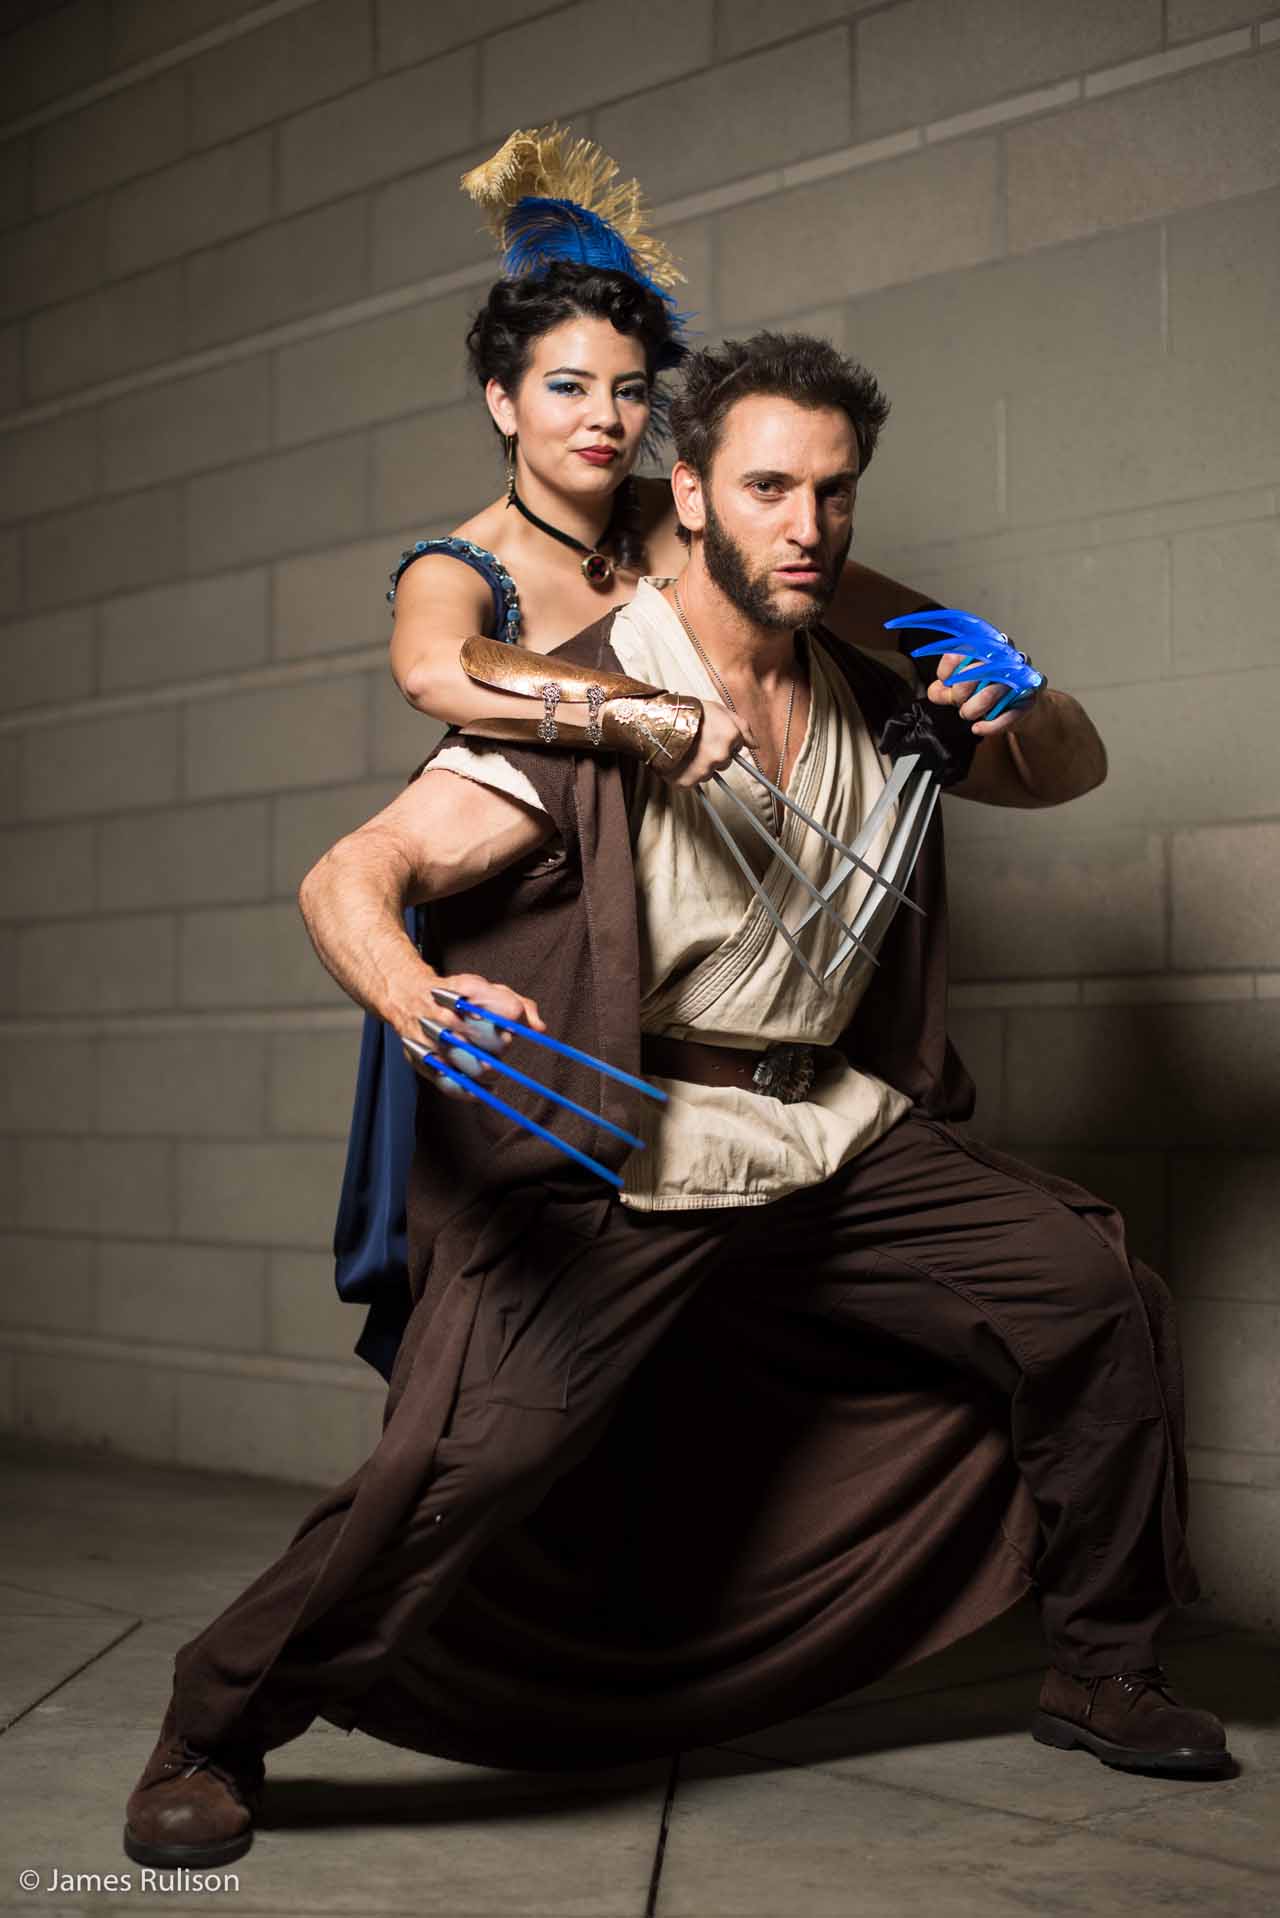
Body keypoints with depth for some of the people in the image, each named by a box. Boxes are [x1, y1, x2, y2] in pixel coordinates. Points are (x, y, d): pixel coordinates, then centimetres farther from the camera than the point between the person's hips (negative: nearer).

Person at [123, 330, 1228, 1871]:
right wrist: (422, 998, -41)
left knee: (1093, 1291, 0)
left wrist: (1020, 717, -2)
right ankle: (213, 1734, 1)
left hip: (839, 1138, 6)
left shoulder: (869, 704, 9)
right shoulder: (585, 707, -11)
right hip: (626, 1163, -6)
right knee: (478, 1452, -22)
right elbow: (347, 879, -17)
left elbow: (1070, 771, 24)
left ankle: (1099, 1674, 20)